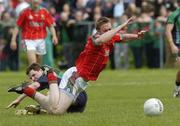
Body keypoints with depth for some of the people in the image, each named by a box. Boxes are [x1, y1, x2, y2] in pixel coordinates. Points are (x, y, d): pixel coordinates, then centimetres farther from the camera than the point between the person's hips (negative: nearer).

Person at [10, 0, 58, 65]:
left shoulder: (44, 12, 4)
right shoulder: (25, 12, -3)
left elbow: (51, 25, 4)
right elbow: (17, 27, 0)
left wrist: (54, 36, -13)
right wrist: (13, 40, -4)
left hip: (40, 40, 4)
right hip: (29, 40, -4)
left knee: (38, 62, 13)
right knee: (32, 61, -18)